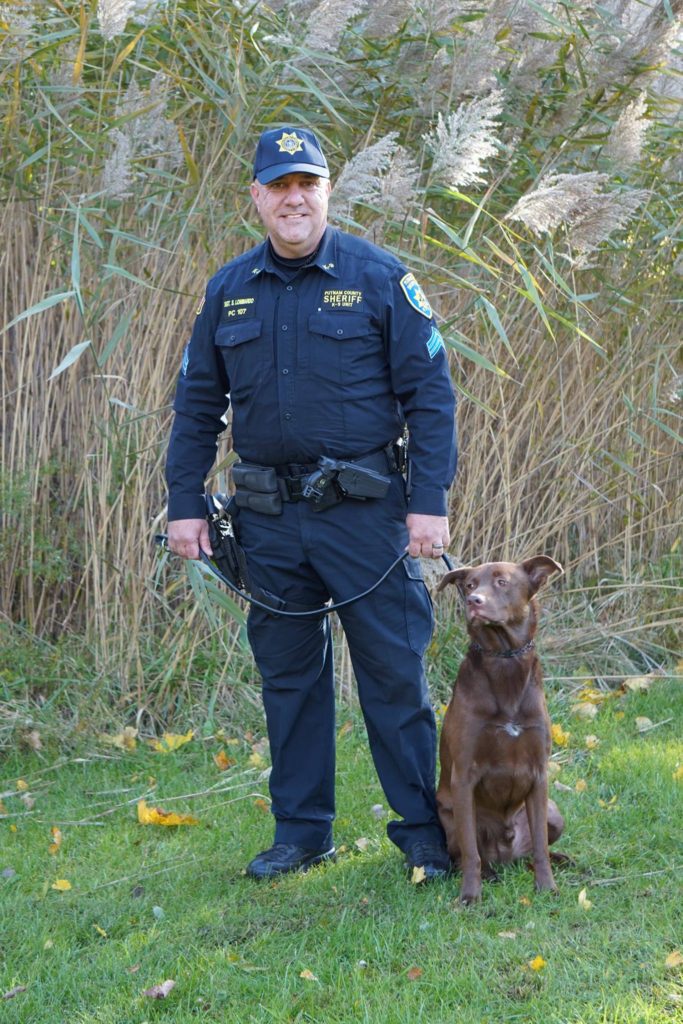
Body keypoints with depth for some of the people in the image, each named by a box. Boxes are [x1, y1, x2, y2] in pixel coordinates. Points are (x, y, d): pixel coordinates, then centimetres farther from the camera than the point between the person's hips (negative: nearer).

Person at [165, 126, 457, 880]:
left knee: (393, 671, -2)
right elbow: (197, 405, 13)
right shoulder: (229, 290, 8)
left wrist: (430, 501, -11)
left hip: (364, 511, -4)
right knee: (287, 675, 11)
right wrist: (184, 503, 7)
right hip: (269, 516, 4)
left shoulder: (378, 278, -3)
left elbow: (429, 394, -5)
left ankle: (423, 832, 8)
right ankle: (301, 832, 22)